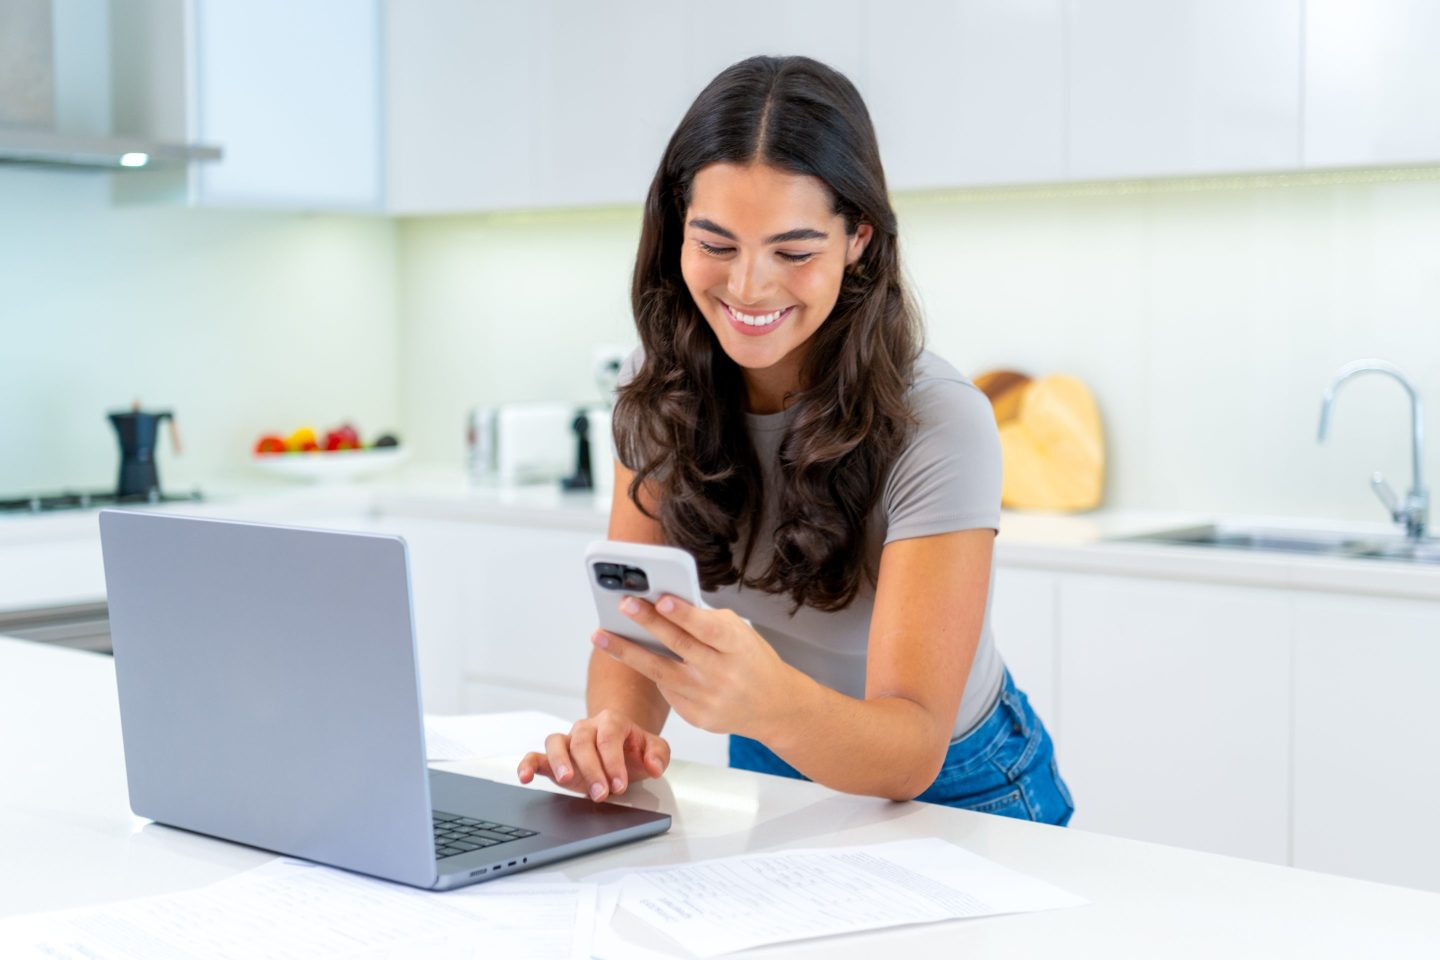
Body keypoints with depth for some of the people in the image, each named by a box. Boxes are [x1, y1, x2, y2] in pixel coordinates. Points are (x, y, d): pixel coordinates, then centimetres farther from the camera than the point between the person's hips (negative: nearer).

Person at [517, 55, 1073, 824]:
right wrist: (616, 730, -30)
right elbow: (636, 626, -7)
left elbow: (913, 752, -28)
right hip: (772, 783, 4)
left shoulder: (937, 426, -23)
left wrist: (772, 700, -49)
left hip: (956, 797, -3)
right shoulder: (658, 389, -8)